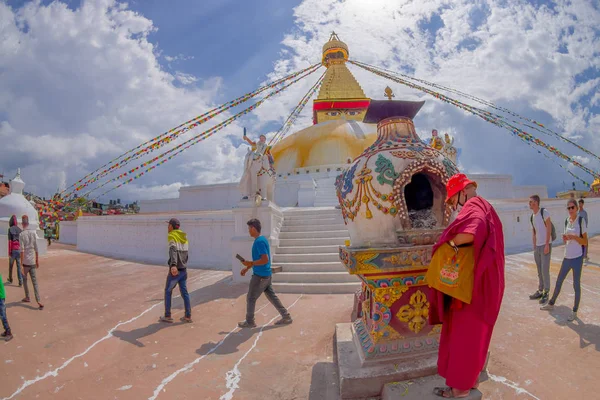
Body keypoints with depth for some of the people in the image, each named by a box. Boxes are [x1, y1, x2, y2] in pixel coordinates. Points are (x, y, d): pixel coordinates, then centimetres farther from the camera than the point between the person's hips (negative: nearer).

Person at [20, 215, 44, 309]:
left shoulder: (21, 234, -10)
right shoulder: (34, 233, 2)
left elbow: (22, 250, -14)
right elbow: (36, 248, 5)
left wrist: (21, 264, -12)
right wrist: (37, 260, 14)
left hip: (25, 262, -3)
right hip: (32, 261, 3)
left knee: (24, 280, 19)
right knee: (35, 282, 1)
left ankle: (27, 297, 27)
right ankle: (38, 301, -9)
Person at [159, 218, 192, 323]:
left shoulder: (172, 236, -12)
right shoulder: (184, 237, 12)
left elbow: (173, 251, -30)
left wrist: (173, 265, -45)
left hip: (175, 270, -6)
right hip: (183, 269, 6)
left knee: (168, 292, 10)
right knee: (184, 292, 10)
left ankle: (167, 316, 16)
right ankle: (188, 316, 10)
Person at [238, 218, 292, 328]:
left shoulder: (259, 241, -20)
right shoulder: (262, 239, 11)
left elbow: (265, 260, -26)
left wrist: (250, 263, -17)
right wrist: (247, 268, 20)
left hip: (260, 276, -9)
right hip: (266, 274, 9)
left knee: (250, 298, 5)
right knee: (272, 296, 14)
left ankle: (249, 322, 19)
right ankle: (286, 317, 17)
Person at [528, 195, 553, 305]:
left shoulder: (544, 212, -10)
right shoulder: (532, 217, 11)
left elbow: (549, 228, -14)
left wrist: (547, 245, -17)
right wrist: (534, 246, 13)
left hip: (545, 245, -7)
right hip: (537, 246, 7)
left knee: (545, 270, -5)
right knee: (539, 271, 13)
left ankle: (546, 293, 4)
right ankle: (540, 291, 21)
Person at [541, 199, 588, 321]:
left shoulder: (581, 221, -9)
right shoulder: (566, 221, 8)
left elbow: (585, 242, -9)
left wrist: (574, 237, -23)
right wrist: (565, 238, -5)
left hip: (577, 257, -6)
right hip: (567, 257, 6)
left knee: (576, 285, 4)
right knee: (559, 281, 15)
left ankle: (575, 311, 18)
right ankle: (551, 303, 30)